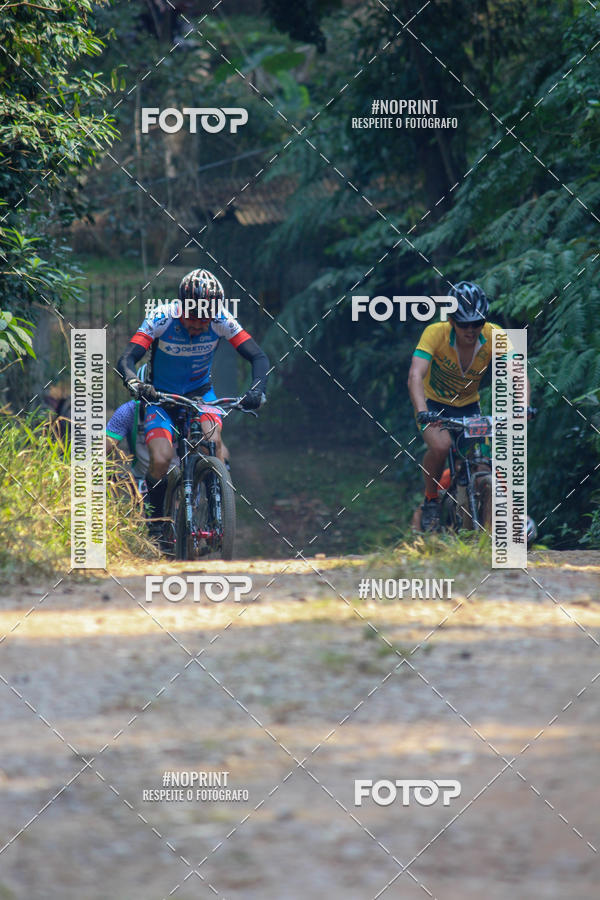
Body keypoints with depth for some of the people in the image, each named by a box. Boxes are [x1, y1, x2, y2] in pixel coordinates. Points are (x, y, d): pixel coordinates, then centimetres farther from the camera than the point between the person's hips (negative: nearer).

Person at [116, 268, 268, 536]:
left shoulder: (221, 321, -19)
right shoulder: (162, 318, -24)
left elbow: (258, 357, -19)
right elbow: (126, 360, -29)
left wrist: (257, 390, -38)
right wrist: (134, 384, -51)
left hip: (200, 392, 2)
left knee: (213, 439, -30)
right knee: (161, 460, -23)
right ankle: (155, 522, 1)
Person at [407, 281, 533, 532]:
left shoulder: (494, 337, -21)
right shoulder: (435, 333, -28)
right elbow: (415, 376, -37)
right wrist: (422, 412, -54)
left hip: (469, 407, 3)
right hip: (434, 404, -3)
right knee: (440, 445, -31)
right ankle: (431, 501, -7)